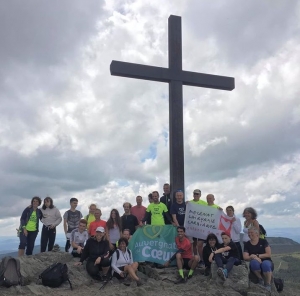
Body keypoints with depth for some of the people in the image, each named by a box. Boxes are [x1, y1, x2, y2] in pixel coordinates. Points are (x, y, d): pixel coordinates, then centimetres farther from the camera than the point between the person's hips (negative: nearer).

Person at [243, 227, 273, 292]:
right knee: (254, 262, -36)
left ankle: (268, 284, -17)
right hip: (256, 264, 1)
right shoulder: (247, 244, 8)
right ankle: (260, 279, -10)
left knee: (265, 264, -38)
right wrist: (253, 257, -20)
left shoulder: (263, 241, 3)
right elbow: (245, 257, -2)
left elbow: (268, 254, -5)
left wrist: (257, 256, -12)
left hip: (266, 261, -1)